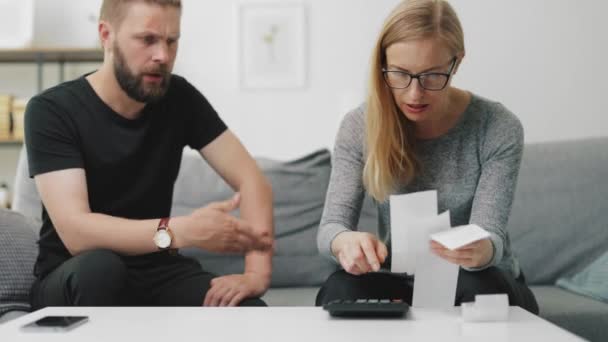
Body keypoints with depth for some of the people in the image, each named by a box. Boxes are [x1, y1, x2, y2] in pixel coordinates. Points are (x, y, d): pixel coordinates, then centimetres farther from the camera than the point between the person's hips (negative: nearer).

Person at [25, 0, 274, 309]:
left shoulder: (179, 99, -3)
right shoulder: (51, 110, -15)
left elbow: (250, 178, -7)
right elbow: (76, 231, -26)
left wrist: (257, 273, -24)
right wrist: (181, 231, -39)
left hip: (155, 271, 2)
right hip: (75, 279, -2)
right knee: (100, 266, -37)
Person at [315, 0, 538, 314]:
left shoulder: (497, 129, -14)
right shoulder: (359, 127, -8)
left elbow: (490, 235, -21)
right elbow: (331, 226, -15)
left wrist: (480, 250, -48)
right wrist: (346, 242, -42)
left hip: (485, 287, 0)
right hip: (400, 285, 1)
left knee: (479, 288, -35)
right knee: (340, 290, -31)